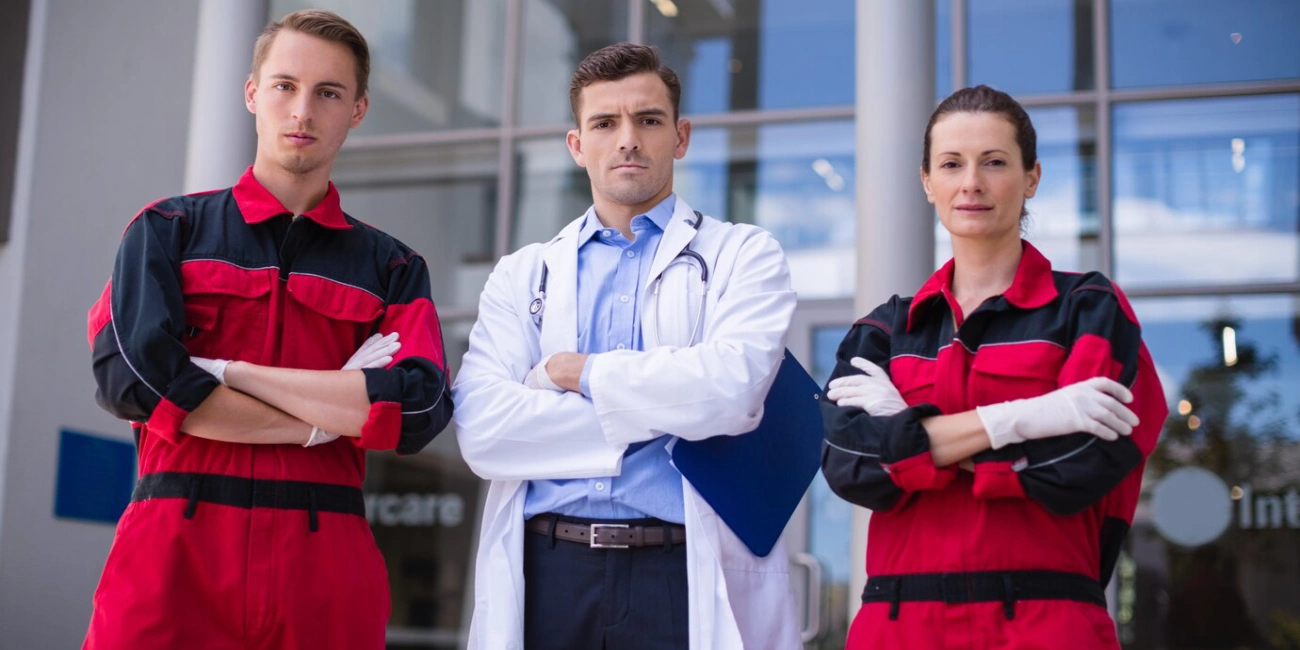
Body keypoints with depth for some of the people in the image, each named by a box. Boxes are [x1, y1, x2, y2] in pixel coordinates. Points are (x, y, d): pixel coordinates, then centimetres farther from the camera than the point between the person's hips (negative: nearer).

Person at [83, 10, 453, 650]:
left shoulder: (392, 268, 11)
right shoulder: (169, 230, 9)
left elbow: (418, 411, -6)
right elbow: (132, 378, -7)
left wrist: (223, 370, -8)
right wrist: (335, 413, -6)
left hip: (326, 565, 1)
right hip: (173, 553, -1)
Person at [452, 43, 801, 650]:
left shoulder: (743, 255, 5)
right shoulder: (522, 275, 11)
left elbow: (729, 387, -15)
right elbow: (481, 430, -5)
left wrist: (576, 372, -5)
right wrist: (660, 410, -9)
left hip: (690, 576, -2)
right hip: (549, 573, 2)